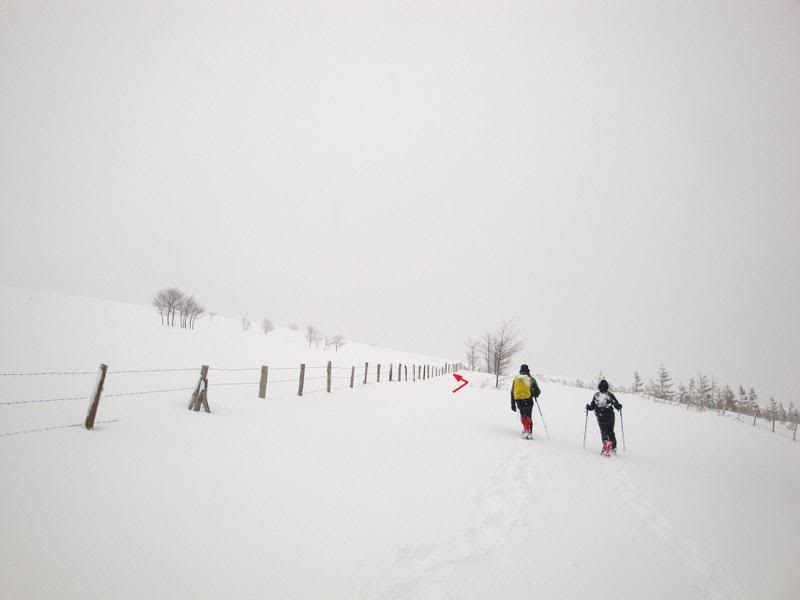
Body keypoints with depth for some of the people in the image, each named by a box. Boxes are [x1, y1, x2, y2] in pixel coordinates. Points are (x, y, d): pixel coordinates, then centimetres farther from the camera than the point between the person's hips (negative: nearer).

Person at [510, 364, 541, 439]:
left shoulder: (515, 379, 8)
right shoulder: (531, 379, 0)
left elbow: (512, 392, 8)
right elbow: (537, 391, 1)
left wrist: (513, 404, 12)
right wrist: (535, 395, 24)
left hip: (518, 400, 2)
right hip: (528, 400, -2)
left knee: (523, 416, 19)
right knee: (528, 417, 5)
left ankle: (526, 430, 13)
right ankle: (529, 433, -6)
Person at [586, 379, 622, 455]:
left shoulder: (596, 395, -4)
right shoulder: (610, 395, -5)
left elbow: (592, 407, -3)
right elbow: (617, 405, -4)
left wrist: (587, 407, 19)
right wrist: (619, 406, 19)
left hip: (600, 417, -1)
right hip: (610, 416, 1)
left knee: (604, 432, 2)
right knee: (610, 431, 16)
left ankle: (606, 445, -17)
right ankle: (613, 447, 22)